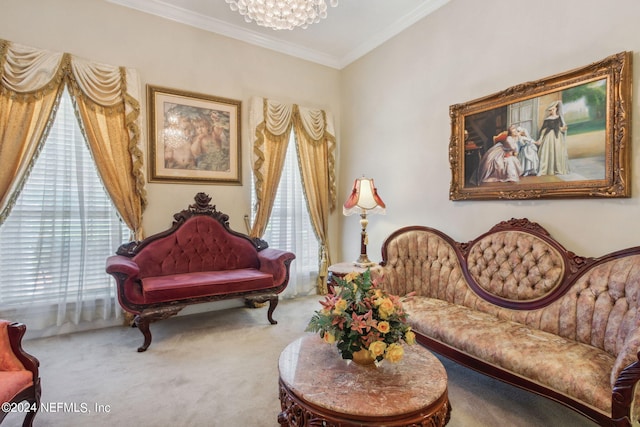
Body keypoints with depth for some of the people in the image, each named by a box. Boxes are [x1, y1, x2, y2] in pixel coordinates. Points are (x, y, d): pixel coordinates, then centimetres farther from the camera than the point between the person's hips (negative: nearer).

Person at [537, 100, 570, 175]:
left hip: (557, 137, 0)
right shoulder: (547, 118, 10)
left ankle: (558, 170, 1)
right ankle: (543, 170, -11)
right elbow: (544, 129, 7)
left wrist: (564, 128, -18)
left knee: (557, 153, -3)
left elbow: (561, 128, 5)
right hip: (548, 137, 0)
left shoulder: (559, 117, 10)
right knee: (546, 153, -8)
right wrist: (540, 138, -1)